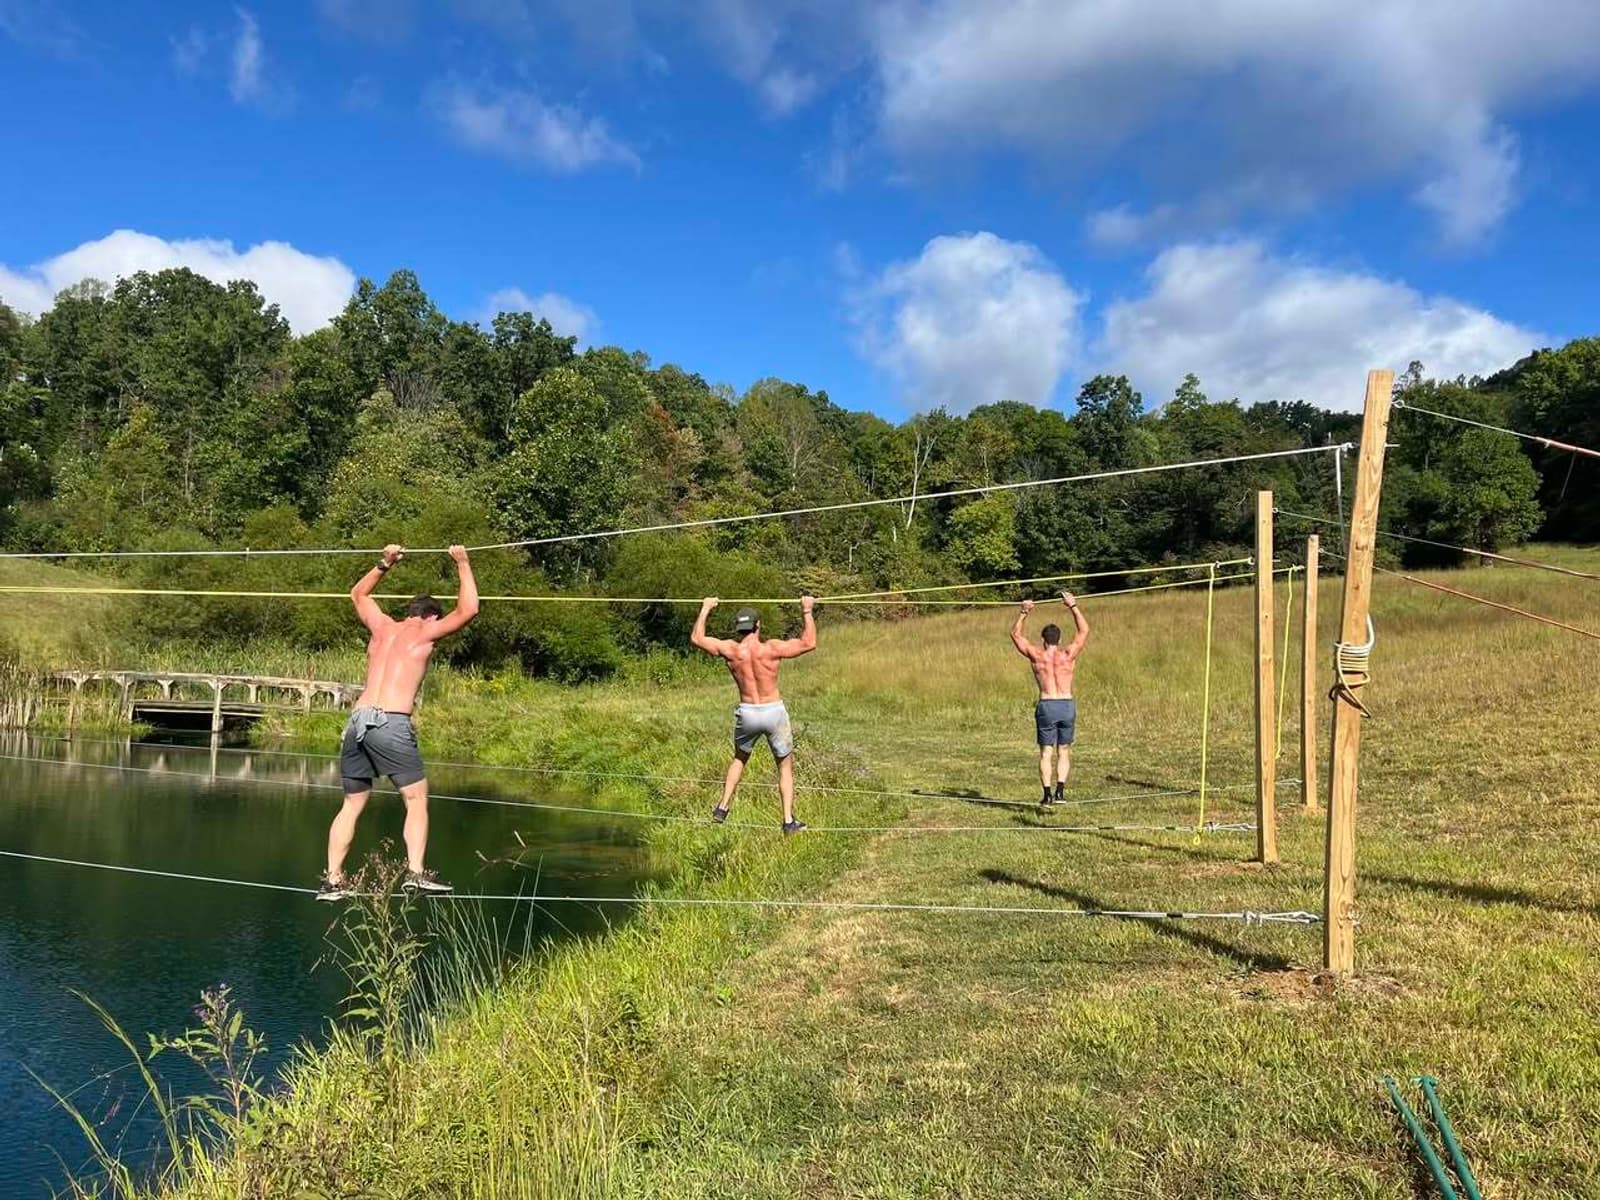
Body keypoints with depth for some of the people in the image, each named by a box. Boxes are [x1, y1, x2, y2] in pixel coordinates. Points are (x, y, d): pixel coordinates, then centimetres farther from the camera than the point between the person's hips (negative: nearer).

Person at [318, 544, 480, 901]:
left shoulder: (382, 626, 19)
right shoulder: (424, 632, 5)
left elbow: (359, 593, 38)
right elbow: (468, 609, 7)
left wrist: (384, 564, 37)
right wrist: (463, 565, 17)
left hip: (357, 721, 6)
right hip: (391, 723, -6)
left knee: (353, 803, 14)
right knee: (416, 799, 3)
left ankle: (333, 879, 11)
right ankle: (415, 871, -10)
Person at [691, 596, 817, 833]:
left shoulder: (729, 650, -7)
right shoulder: (772, 649, -14)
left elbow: (696, 638, 7)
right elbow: (809, 643, -8)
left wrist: (705, 610, 17)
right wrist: (807, 612, 1)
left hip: (746, 713, 2)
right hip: (774, 712, -2)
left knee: (739, 758, 28)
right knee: (785, 766, 13)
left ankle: (722, 808, 25)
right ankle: (789, 821, 10)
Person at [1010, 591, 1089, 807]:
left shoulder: (1036, 655, -1)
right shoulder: (1069, 654, 0)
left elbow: (1016, 634, 12)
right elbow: (1084, 631, 14)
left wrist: (1024, 613, 17)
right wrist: (1074, 607, 16)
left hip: (1046, 706, -1)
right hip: (1067, 705, 1)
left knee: (1046, 753, 5)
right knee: (1064, 752, 11)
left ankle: (1047, 794, -1)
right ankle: (1060, 791, -1)